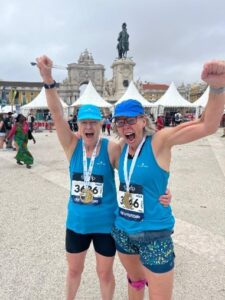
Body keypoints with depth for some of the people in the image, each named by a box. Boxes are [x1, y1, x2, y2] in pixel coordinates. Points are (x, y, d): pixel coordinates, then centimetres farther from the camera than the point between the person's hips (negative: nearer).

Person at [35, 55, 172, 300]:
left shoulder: (112, 149, -14)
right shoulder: (72, 145, -8)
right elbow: (57, 113, -19)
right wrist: (48, 79, -32)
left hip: (105, 223, -2)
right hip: (76, 222, 3)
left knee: (105, 273, 18)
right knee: (74, 270, 23)